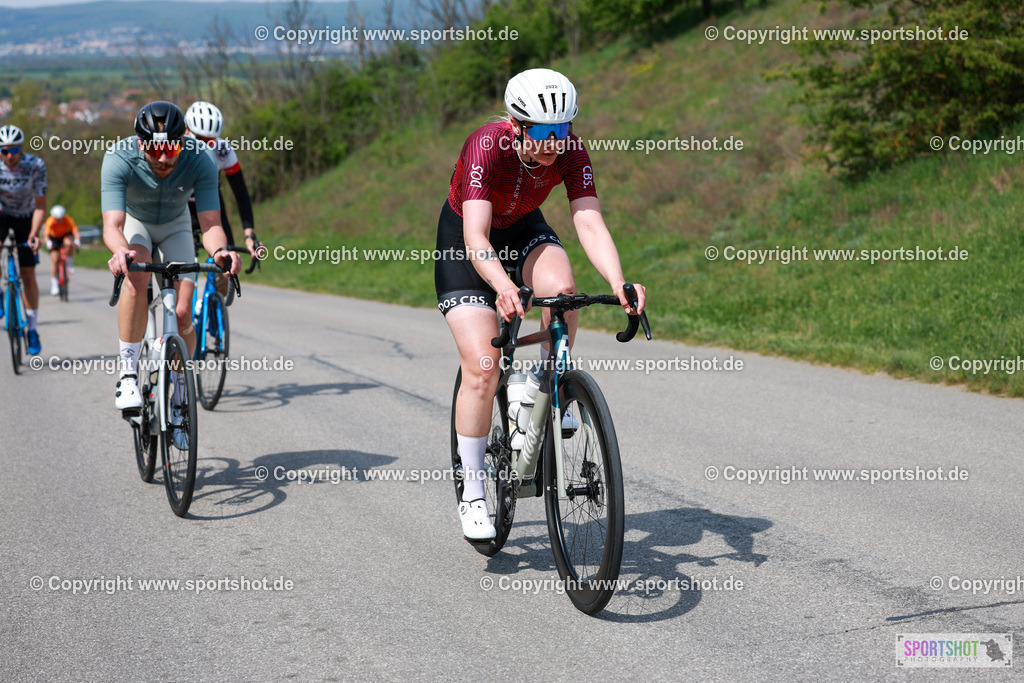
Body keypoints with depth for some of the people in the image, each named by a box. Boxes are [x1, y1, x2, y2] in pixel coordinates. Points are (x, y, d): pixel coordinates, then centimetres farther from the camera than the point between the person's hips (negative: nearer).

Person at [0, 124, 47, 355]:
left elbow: (40, 205, -23)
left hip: (26, 218, 0)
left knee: (28, 276, -1)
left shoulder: (36, 165, -25)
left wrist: (34, 234, -36)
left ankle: (32, 330, 11)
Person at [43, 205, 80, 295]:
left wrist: (77, 241, -60)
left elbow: (76, 232, -39)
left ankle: (69, 262, -10)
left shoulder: (69, 220, -30)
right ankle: (54, 284, -5)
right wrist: (48, 243, -63)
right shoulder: (50, 221, -32)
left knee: (68, 243, -37)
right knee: (54, 259, -14)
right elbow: (46, 234, -43)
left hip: (66, 235, 0)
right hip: (54, 237, 0)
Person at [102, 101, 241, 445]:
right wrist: (119, 250, -65)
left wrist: (219, 250, -58)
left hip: (175, 226, 1)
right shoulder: (119, 159, -35)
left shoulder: (200, 160, -32)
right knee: (137, 276, -35)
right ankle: (128, 375, -26)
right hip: (133, 222, -1)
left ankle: (178, 402, 9)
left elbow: (211, 222, -35)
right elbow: (112, 224, -43)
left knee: (183, 314, -12)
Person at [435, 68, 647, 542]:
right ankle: (472, 494, 0)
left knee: (562, 289, -32)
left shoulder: (570, 152, -23)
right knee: (482, 367, -15)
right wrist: (503, 286, -62)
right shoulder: (487, 146, -34)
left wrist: (618, 283, -49)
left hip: (523, 229, 3)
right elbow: (476, 237, -43)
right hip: (464, 239, -3)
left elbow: (590, 223, -32)